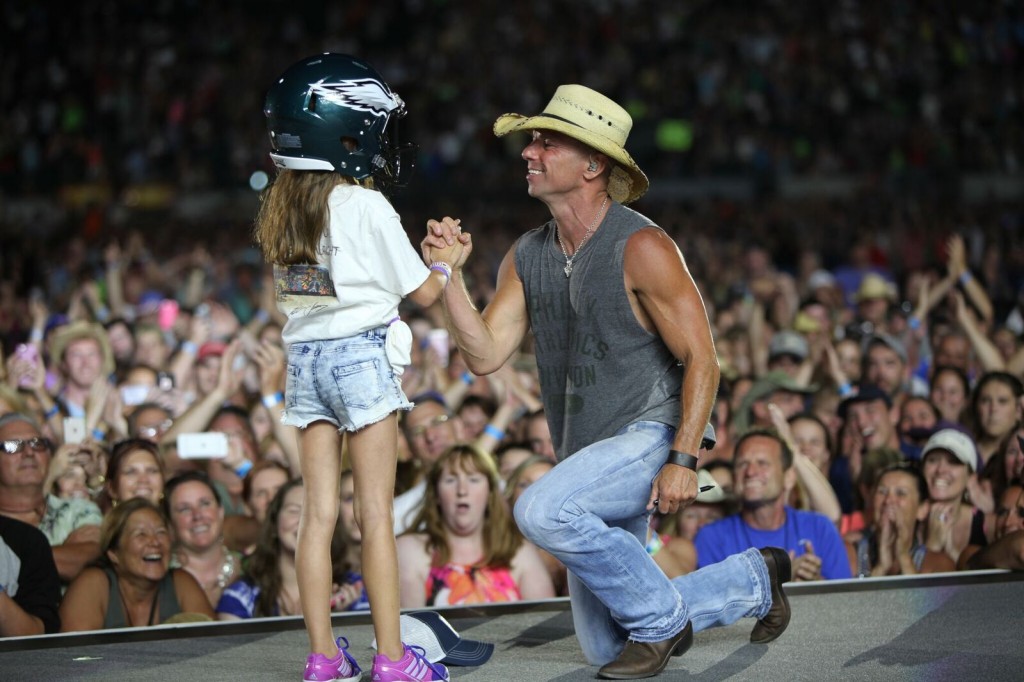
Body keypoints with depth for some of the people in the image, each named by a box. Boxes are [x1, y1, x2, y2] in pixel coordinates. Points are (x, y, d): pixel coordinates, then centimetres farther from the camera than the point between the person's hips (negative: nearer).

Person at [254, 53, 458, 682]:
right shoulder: (367, 207, -11)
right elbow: (422, 292, -4)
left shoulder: (280, 209, 8)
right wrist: (448, 260, 16)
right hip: (363, 355, -6)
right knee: (377, 514, -2)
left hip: (305, 357, 6)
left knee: (319, 512, 7)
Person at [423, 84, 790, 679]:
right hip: (587, 459, 8)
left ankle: (659, 617, -13)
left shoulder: (641, 247, -16)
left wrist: (683, 461, -25)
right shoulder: (526, 257, 4)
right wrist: (450, 274, -14)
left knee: (542, 510, -34)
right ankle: (754, 580, 32)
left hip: (651, 436, -8)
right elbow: (485, 355, -3)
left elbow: (702, 360, -17)